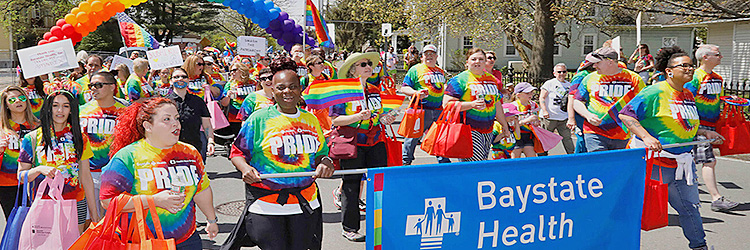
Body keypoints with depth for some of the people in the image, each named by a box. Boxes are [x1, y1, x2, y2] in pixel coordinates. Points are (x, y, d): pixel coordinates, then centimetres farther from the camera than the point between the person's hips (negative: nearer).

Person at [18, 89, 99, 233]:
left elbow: (86, 177, 8)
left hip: (76, 205, 1)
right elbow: (21, 175, 2)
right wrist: (40, 169, -19)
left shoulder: (79, 139, 7)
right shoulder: (33, 138, 2)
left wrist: (94, 214, 6)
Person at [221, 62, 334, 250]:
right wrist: (245, 168, -17)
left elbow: (320, 154, 19)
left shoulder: (311, 120, 11)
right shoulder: (259, 118, 0)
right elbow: (238, 152, 3)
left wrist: (325, 163, -3)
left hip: (305, 203, 4)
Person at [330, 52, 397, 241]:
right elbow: (334, 120, -11)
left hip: (375, 142, 6)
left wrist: (384, 119, 1)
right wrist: (358, 117, -23)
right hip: (352, 143, -5)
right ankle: (349, 228, 12)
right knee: (351, 184, 1)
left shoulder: (375, 90, 11)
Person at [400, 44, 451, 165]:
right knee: (413, 137, -1)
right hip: (421, 110, -5)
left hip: (439, 110, 5)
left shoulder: (441, 71, 19)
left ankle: (444, 161, 21)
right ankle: (405, 161, 14)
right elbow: (404, 88, -4)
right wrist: (416, 93, -20)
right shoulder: (415, 70, 1)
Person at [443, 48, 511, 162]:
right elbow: (446, 104, -13)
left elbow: (497, 105, 25)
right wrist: (472, 104, -21)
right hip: (469, 130, -7)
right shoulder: (460, 79, -5)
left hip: (488, 130, 7)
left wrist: (505, 126, 26)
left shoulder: (492, 79, 17)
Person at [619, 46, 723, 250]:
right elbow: (626, 114, -19)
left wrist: (705, 133, 11)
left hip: (682, 162, 7)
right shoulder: (655, 92, -14)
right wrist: (646, 137, -28)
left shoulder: (689, 95, 12)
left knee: (690, 206, 13)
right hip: (655, 161, -7)